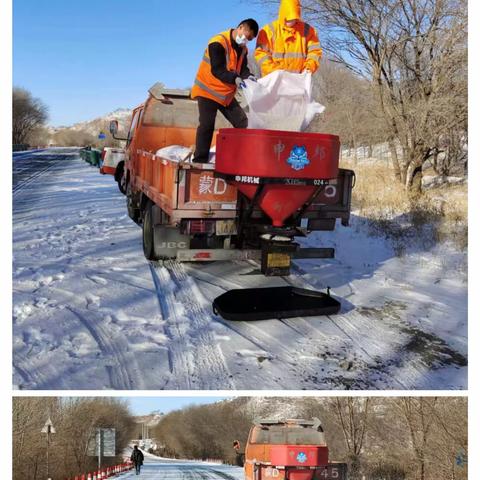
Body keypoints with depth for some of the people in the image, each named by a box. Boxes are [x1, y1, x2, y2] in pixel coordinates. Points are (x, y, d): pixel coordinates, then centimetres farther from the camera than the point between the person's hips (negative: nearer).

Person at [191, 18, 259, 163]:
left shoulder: (243, 48, 8)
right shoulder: (218, 43, -19)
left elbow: (242, 68, 5)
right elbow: (217, 70, -27)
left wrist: (248, 76, -18)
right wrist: (235, 79, -38)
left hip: (227, 94, 8)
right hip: (208, 90, -8)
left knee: (242, 122, 4)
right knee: (207, 125, -10)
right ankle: (200, 160, -5)